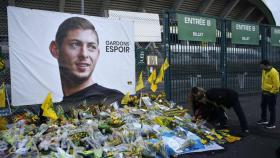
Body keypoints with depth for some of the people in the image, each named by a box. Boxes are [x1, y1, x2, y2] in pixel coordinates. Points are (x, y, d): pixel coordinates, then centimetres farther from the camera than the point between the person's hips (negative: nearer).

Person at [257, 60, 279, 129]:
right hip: (264, 92, 9)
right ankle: (264, 119, 34)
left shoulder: (273, 72, -22)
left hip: (271, 93, -9)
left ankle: (272, 124, 13)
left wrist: (271, 92, -14)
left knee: (271, 108, 1)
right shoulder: (264, 71, 5)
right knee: (263, 106, 18)